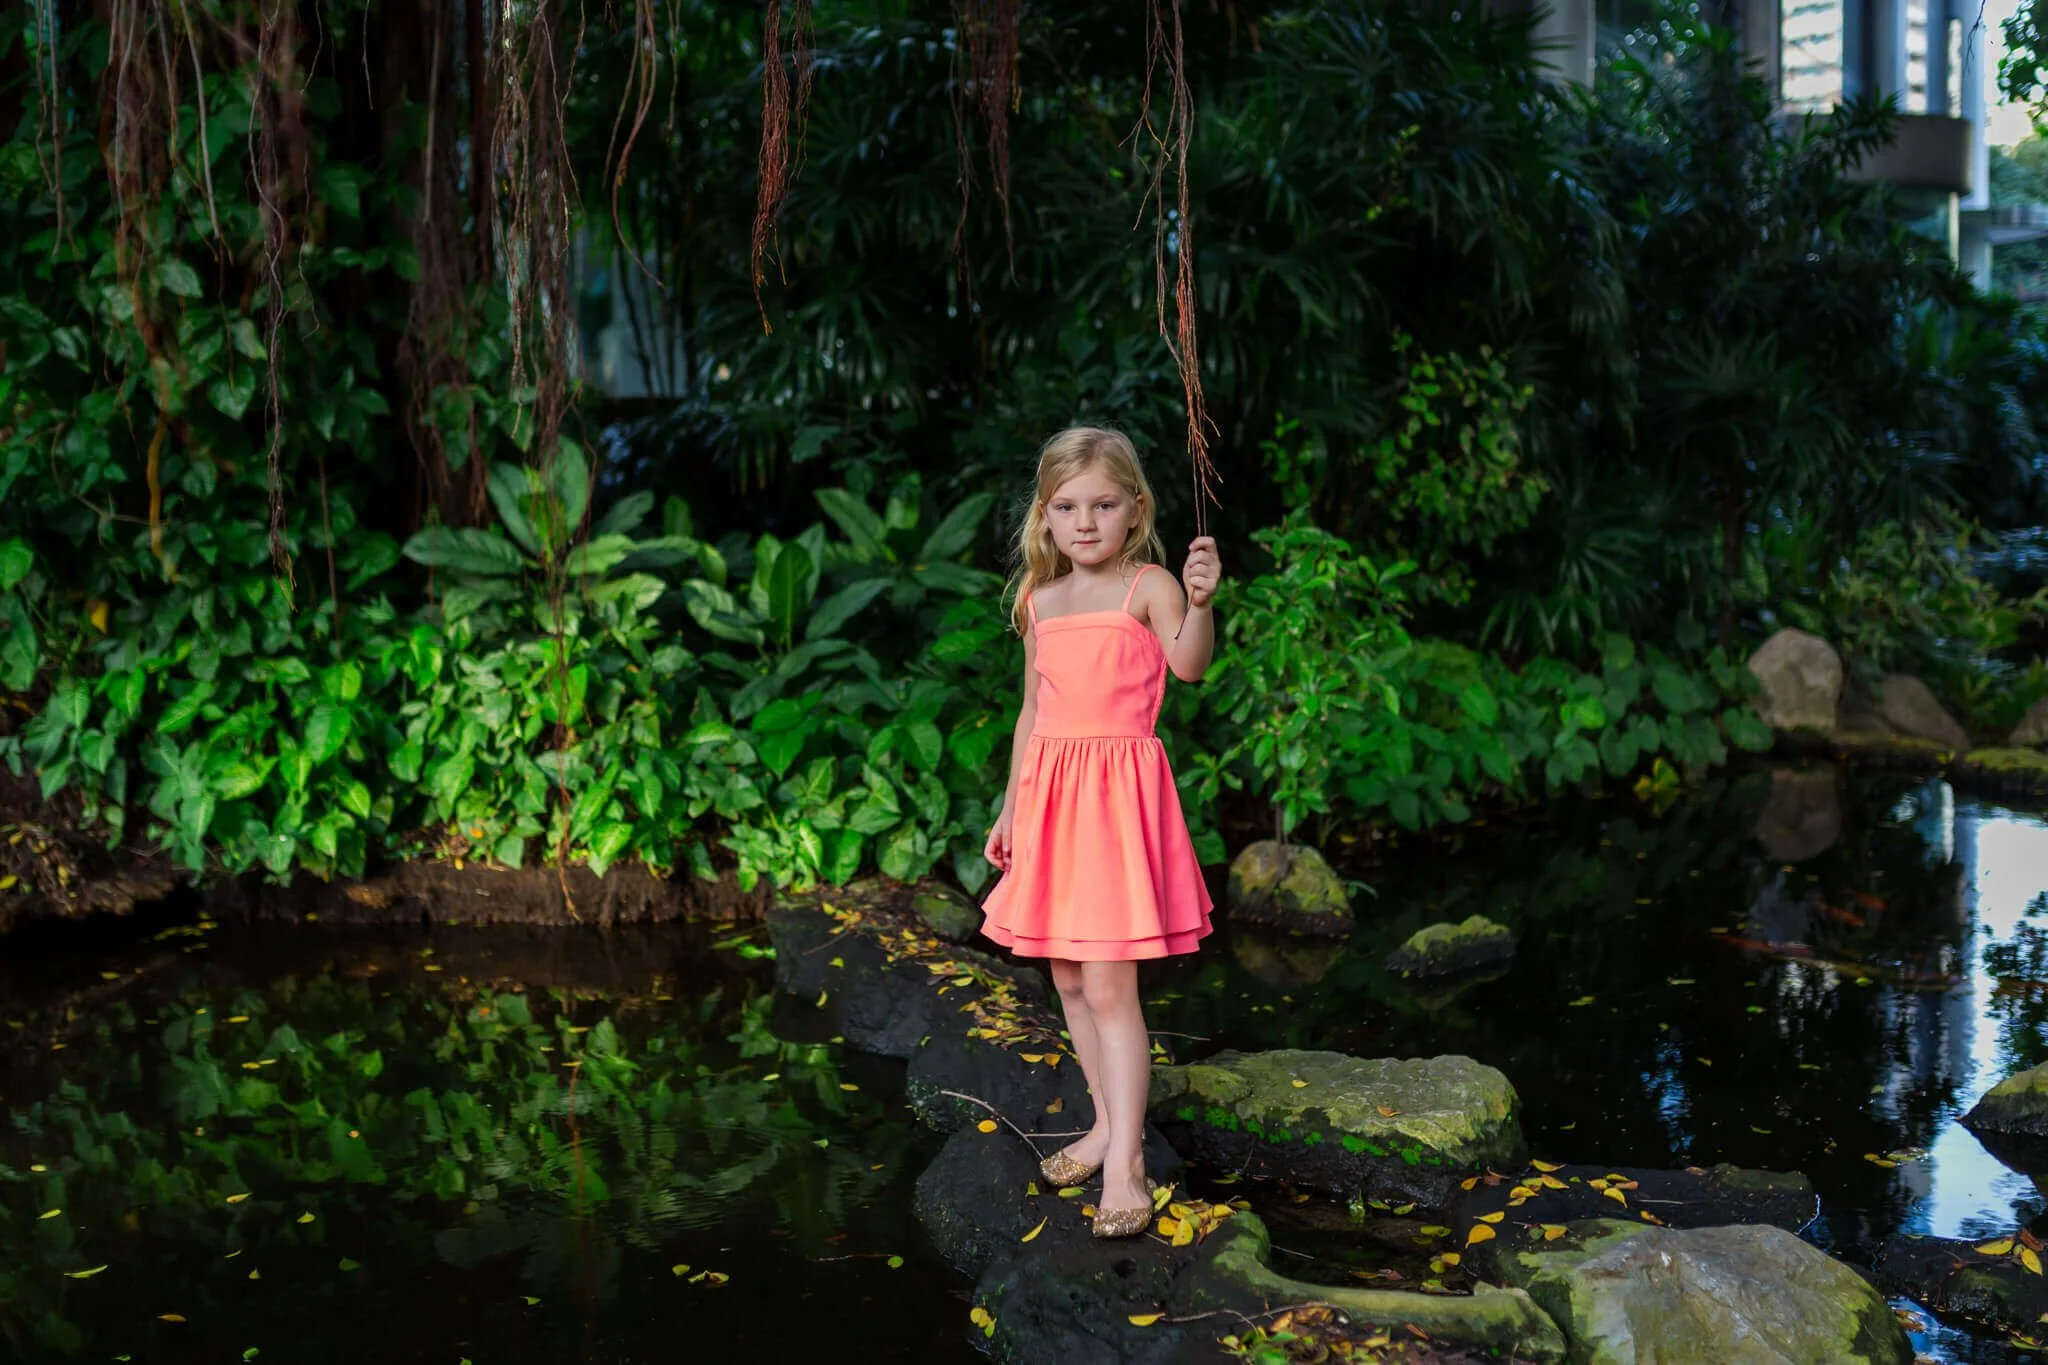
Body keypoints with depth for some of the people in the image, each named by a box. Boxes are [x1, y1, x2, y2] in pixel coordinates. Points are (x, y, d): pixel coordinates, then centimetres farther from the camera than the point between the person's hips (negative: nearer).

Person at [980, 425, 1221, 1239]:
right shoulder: (1041, 602, 12)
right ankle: (1109, 1124, 30)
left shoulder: (1148, 586, -5)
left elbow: (1190, 666, -24)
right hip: (1052, 793, 7)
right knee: (1068, 981, 14)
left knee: (1109, 986, -9)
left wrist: (1202, 602, -42)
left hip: (1120, 790, -6)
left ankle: (1125, 1165, -4)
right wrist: (1011, 809, 20)